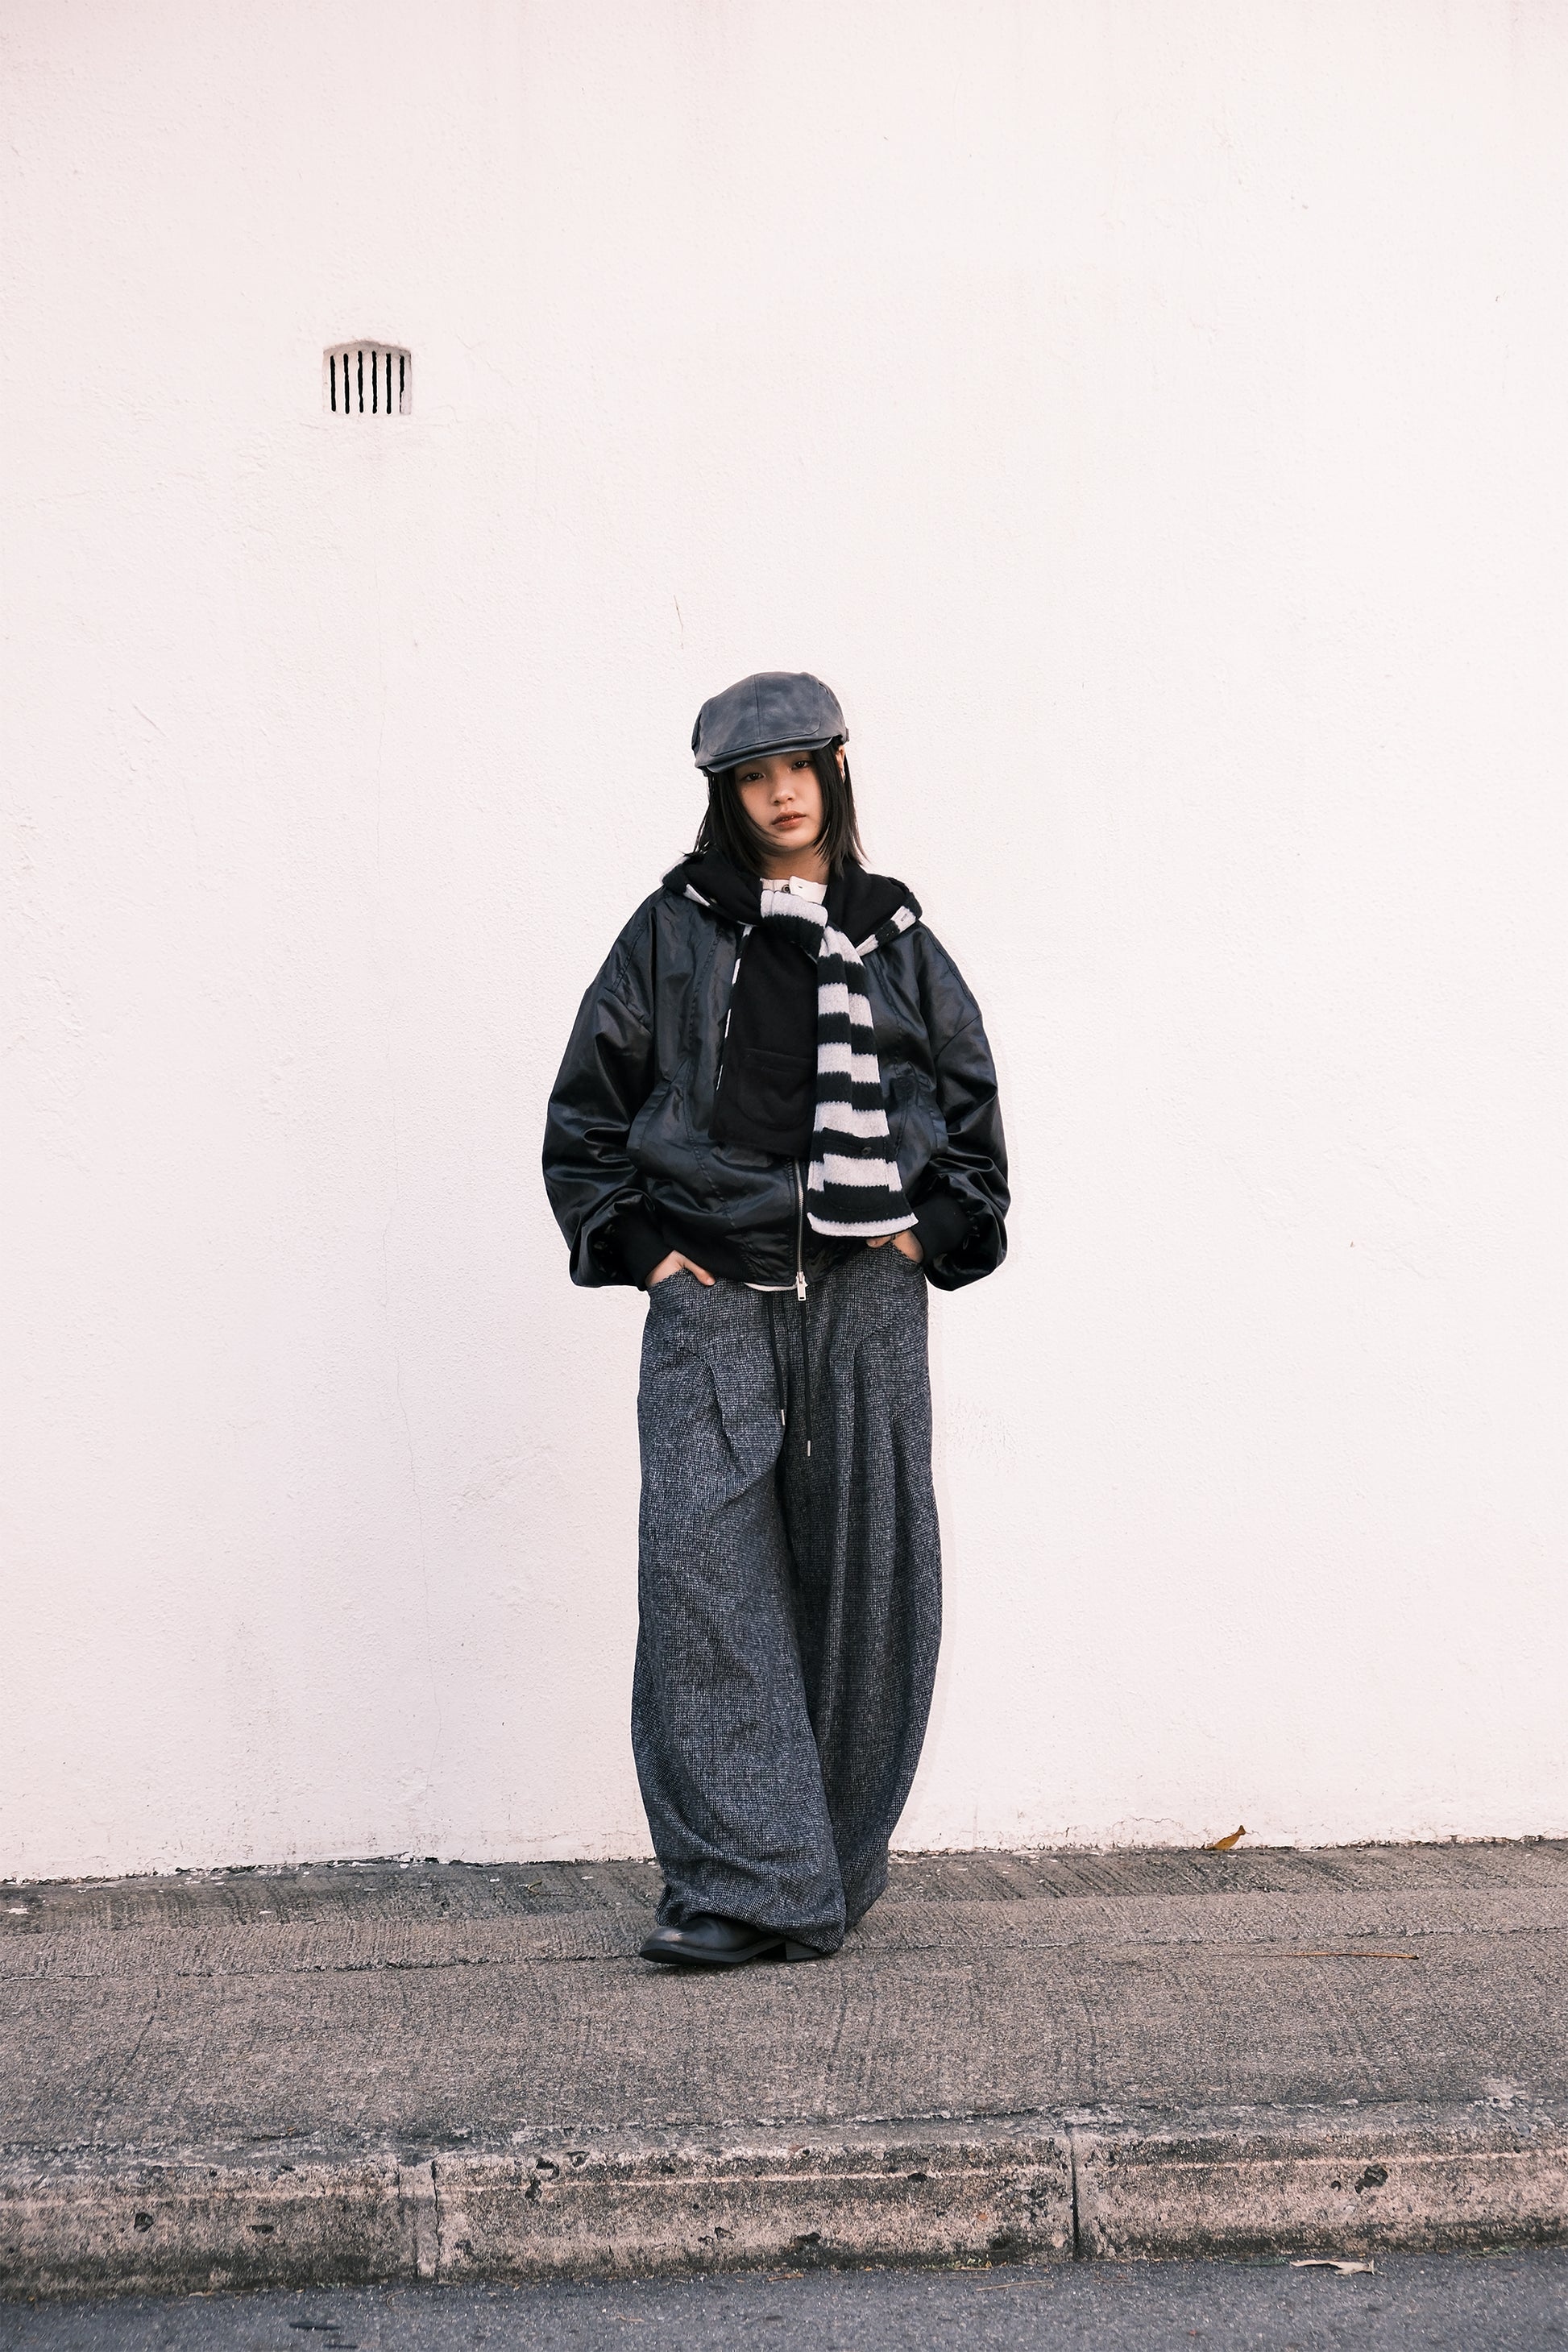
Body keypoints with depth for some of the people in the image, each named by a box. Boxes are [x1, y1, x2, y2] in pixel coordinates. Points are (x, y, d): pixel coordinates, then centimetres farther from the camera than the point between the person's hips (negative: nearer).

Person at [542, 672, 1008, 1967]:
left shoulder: (894, 939, 12)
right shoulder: (673, 930, 8)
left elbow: (973, 1106, 17)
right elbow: (588, 1103, 10)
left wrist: (931, 1233, 5)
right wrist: (636, 1242, 1)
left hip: (865, 1295, 1)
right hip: (711, 1292, -1)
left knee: (863, 1576, 2)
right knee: (704, 1563, -12)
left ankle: (833, 1871, 15)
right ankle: (741, 1878, -10)